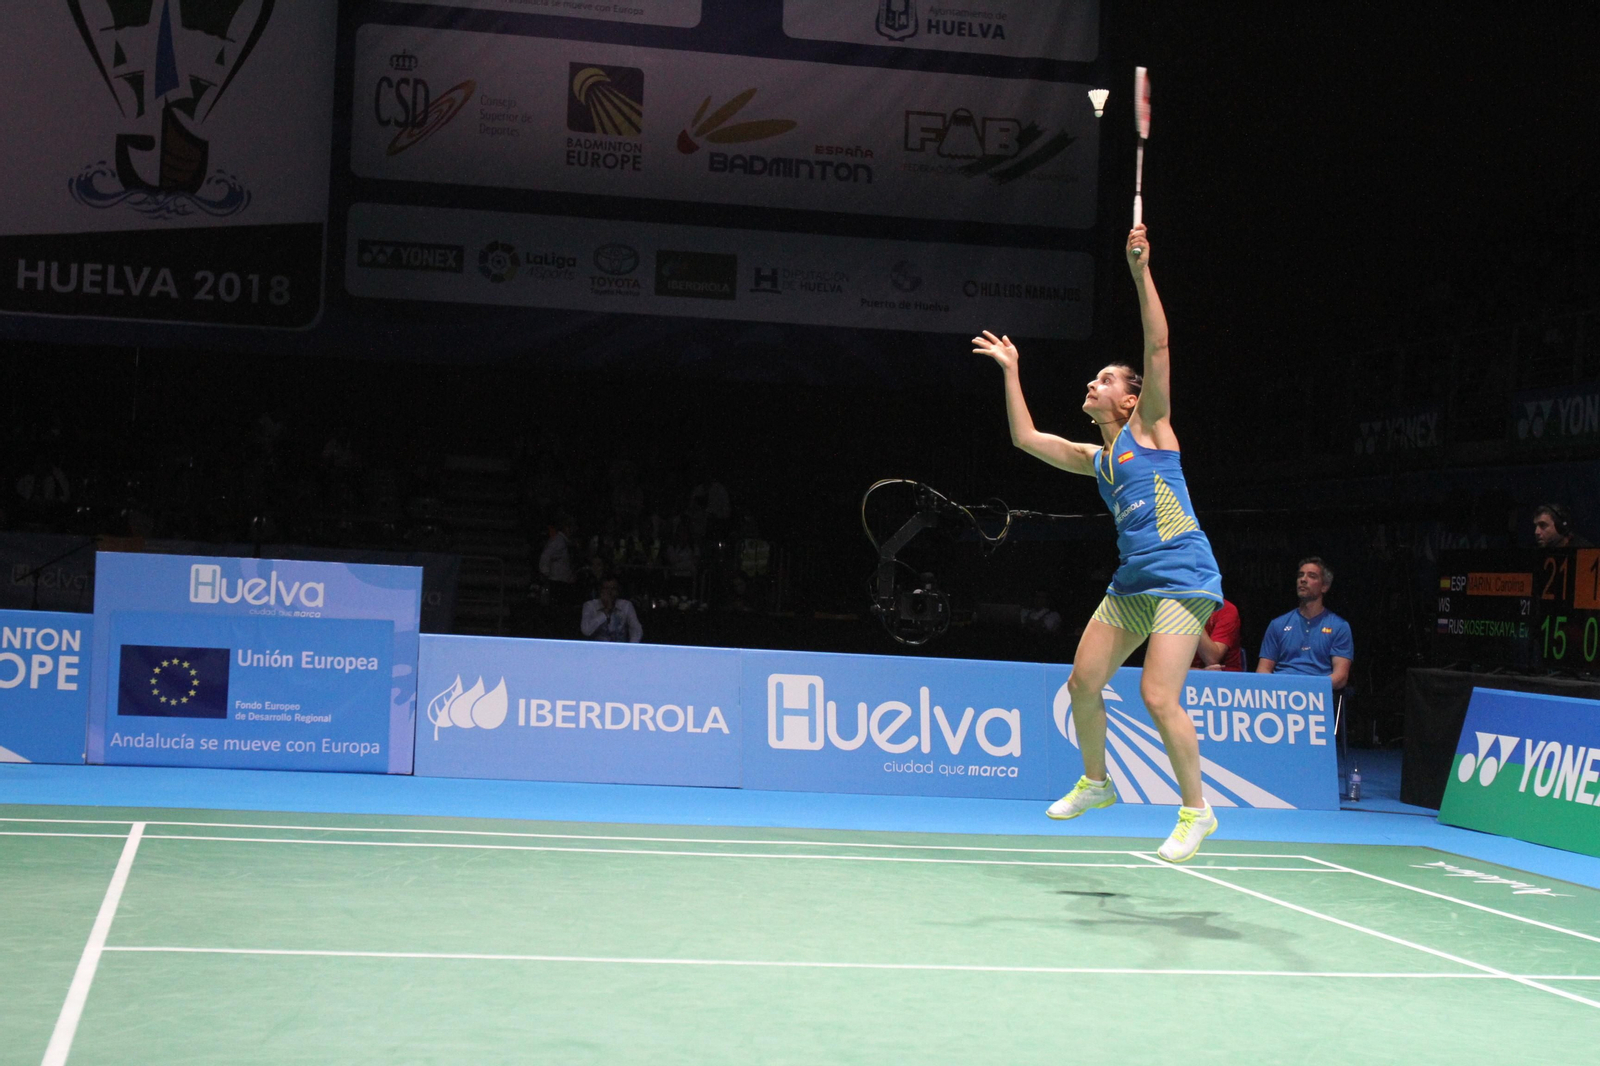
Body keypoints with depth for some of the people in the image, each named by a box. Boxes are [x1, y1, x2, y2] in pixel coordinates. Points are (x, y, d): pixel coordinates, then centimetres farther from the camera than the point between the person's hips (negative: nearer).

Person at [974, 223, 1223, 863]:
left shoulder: (1147, 429, -1)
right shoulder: (1094, 459, 16)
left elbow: (1158, 348, -12)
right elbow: (1025, 438, 19)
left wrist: (1141, 272, -19)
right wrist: (1011, 370, 21)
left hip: (1183, 578, -7)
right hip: (1131, 583, 8)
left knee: (1158, 696, -16)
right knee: (1084, 682, 5)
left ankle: (1196, 809, -1)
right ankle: (1095, 781, 28)